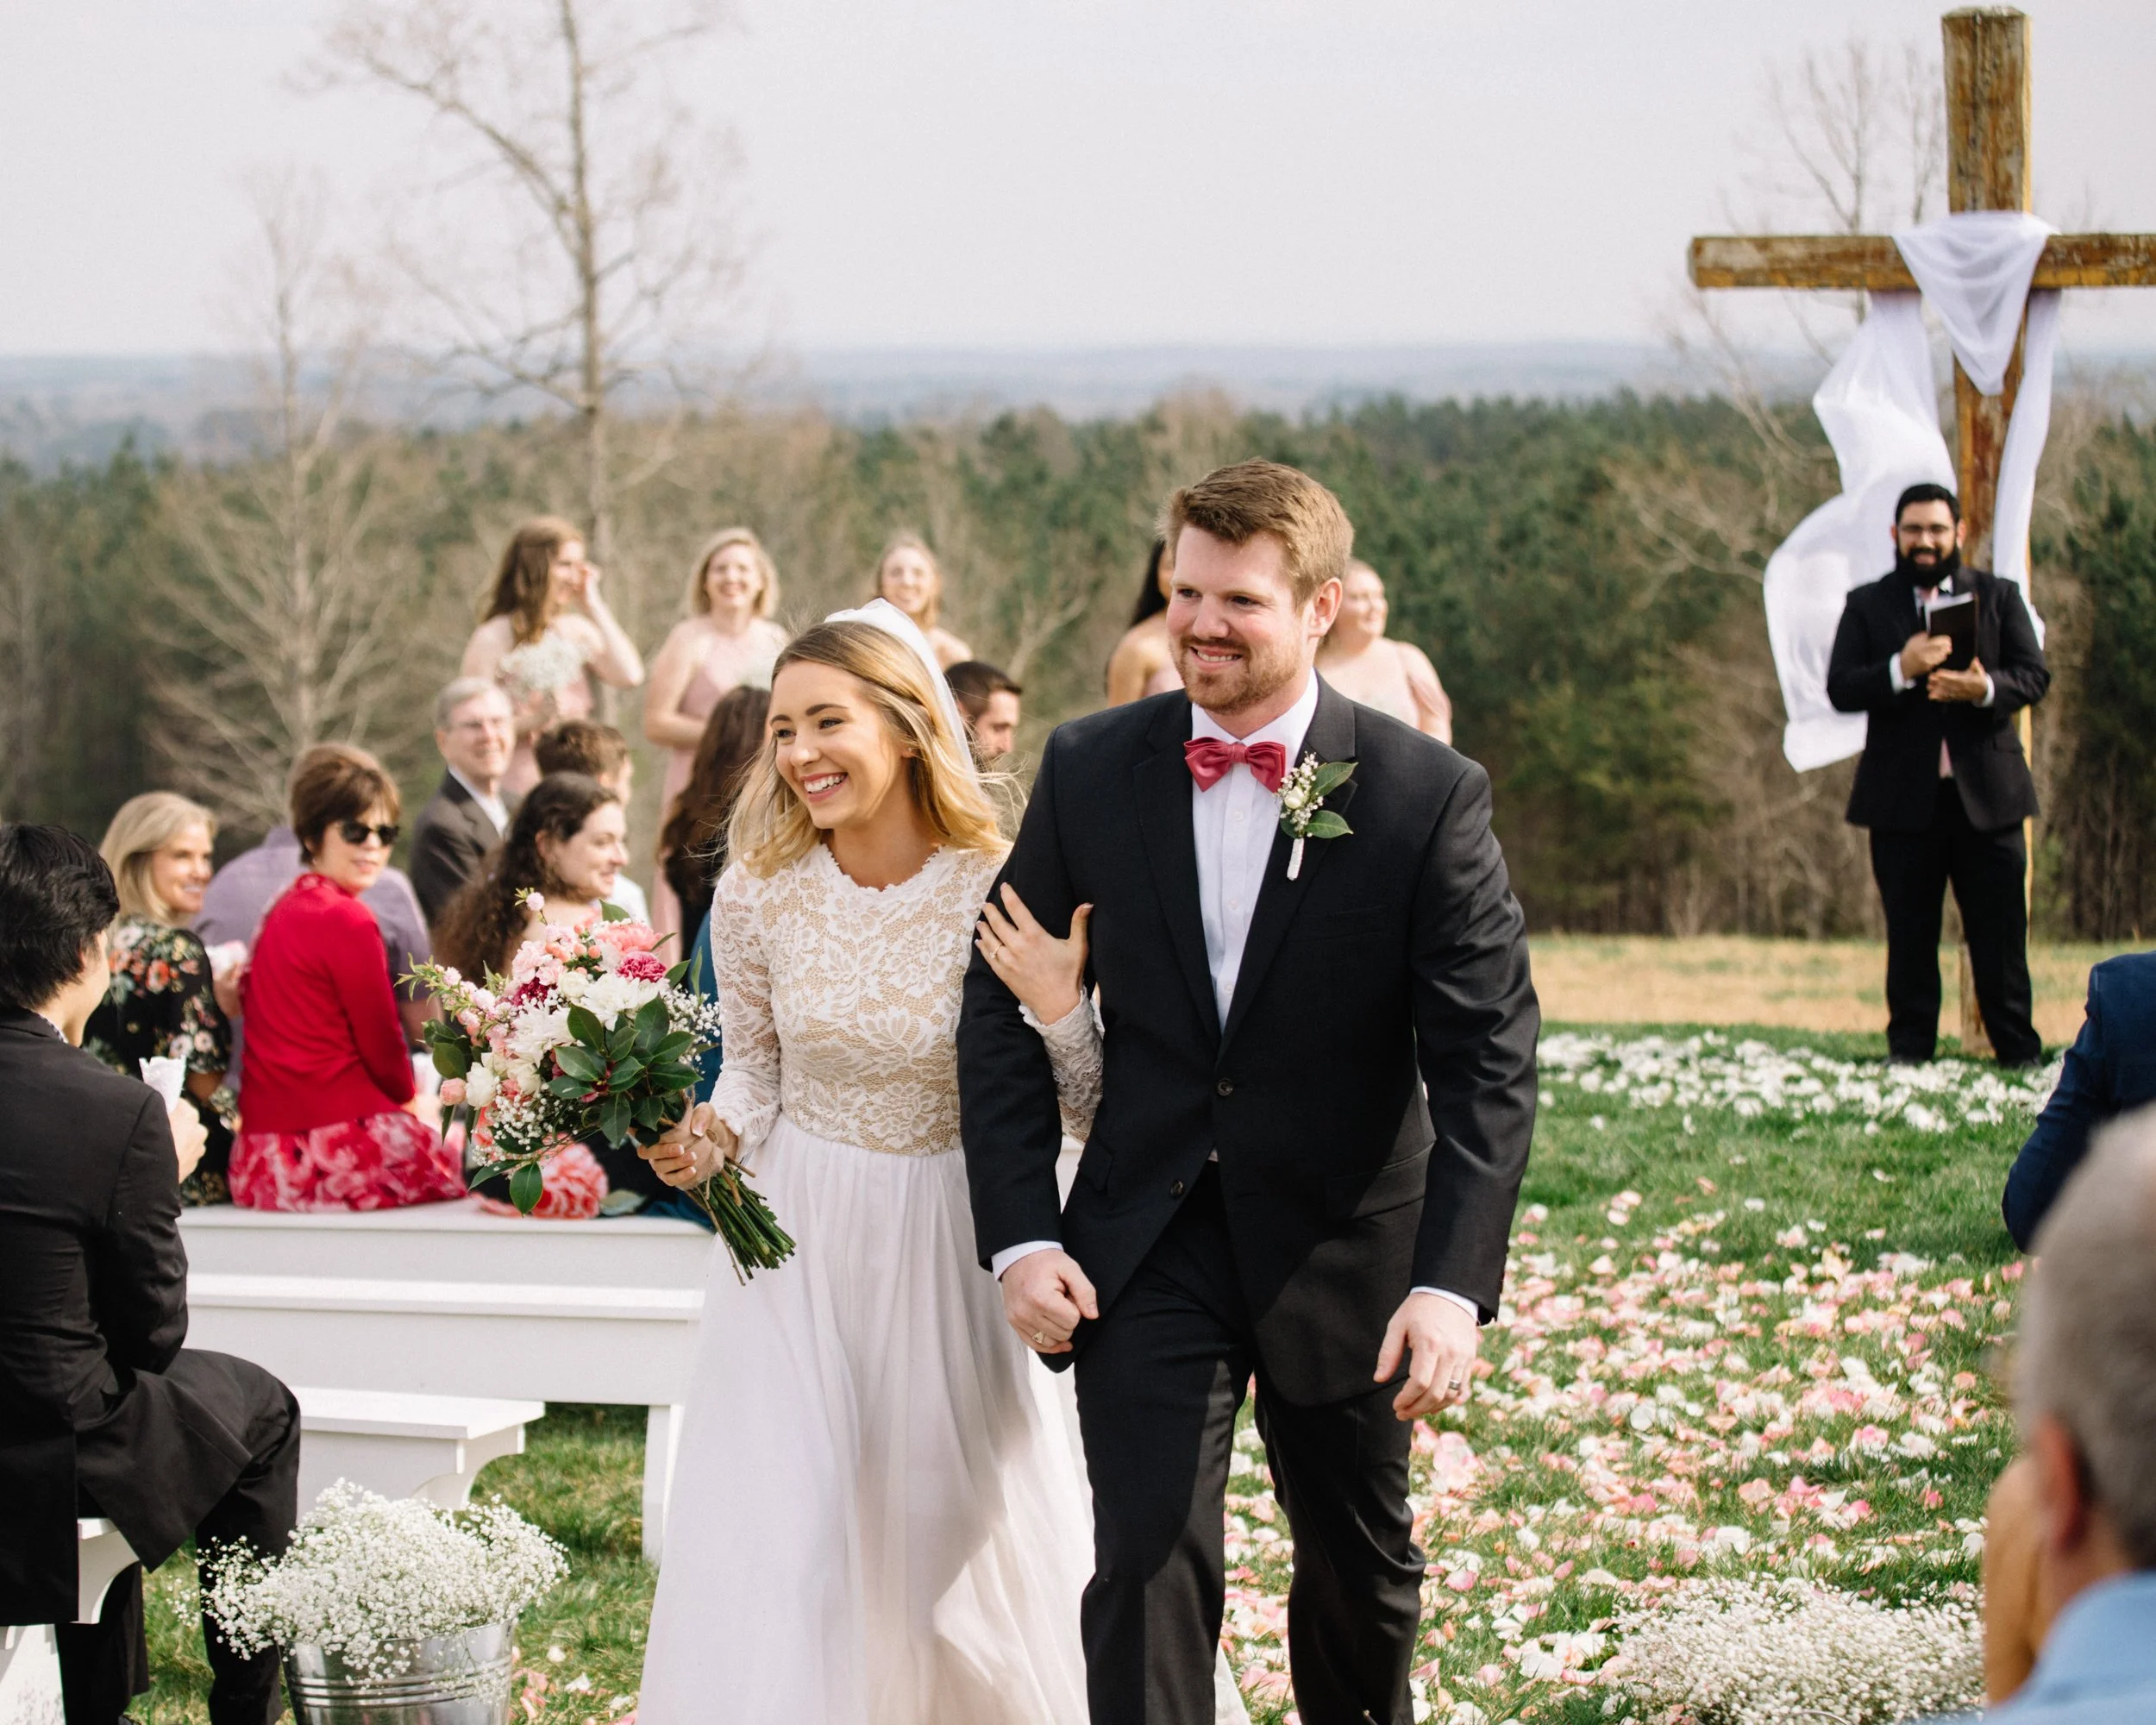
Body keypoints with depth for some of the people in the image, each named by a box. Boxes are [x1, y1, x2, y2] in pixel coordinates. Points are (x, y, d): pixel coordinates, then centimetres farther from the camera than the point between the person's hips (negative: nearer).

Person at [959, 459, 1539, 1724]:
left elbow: (1490, 1054, -14)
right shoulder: (1090, 770, -4)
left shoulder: (1427, 796, -11)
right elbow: (1001, 1005, 3)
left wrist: (1454, 1284, -25)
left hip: (1343, 1243, 0)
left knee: (1363, 1569, 17)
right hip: (1148, 1244, 0)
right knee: (1148, 1562, -10)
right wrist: (1021, 1233, -7)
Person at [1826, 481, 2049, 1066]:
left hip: (1988, 795, 0)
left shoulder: (1999, 597, 10)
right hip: (1903, 799, 0)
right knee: (1909, 935, 5)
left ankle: (2018, 1051, 6)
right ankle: (1909, 1050, 12)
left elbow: (2035, 676, 2)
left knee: (2000, 931, 1)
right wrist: (1901, 668, -22)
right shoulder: (1867, 605, 7)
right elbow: (1840, 689, -4)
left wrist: (1986, 688, -20)